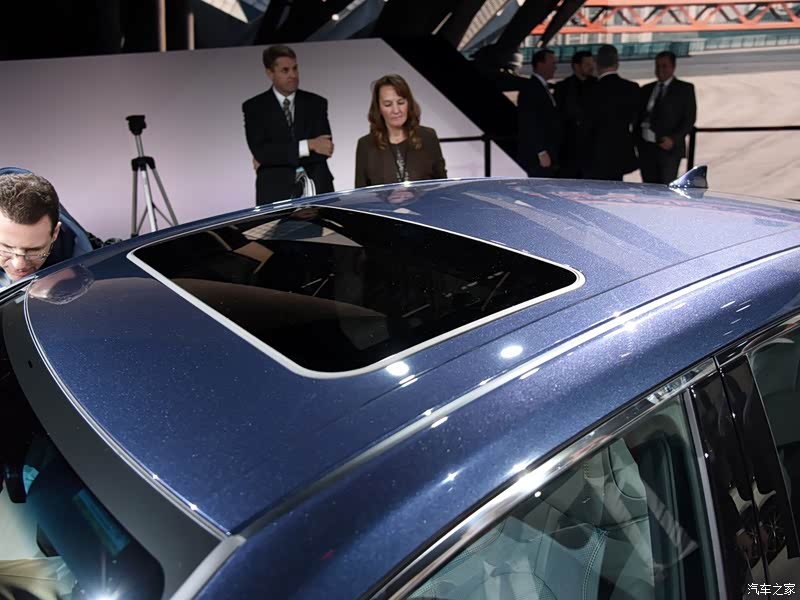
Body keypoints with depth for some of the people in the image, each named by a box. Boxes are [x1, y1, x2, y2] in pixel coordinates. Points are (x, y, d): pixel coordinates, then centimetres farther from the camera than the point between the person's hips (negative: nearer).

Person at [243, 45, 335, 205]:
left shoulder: (316, 103, 9)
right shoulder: (254, 107, 5)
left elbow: (325, 150, -2)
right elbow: (260, 152, -9)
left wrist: (274, 157, -7)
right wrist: (308, 145, -14)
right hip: (275, 194, -1)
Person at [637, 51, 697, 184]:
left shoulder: (685, 88, 3)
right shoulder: (646, 89, 16)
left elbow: (689, 119, -4)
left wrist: (674, 139, -17)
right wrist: (637, 142, 1)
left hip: (669, 148, -4)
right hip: (646, 148, 4)